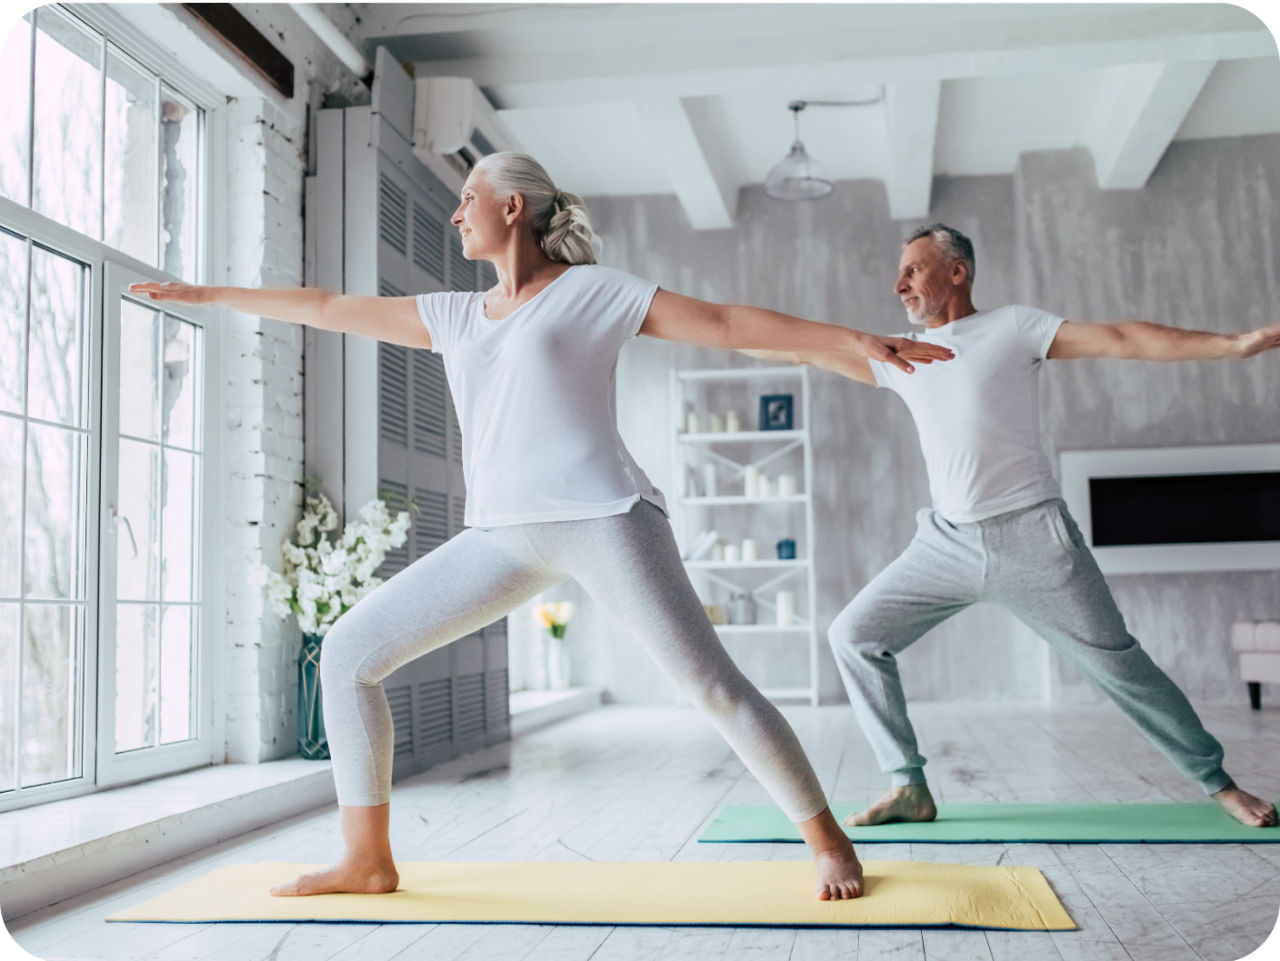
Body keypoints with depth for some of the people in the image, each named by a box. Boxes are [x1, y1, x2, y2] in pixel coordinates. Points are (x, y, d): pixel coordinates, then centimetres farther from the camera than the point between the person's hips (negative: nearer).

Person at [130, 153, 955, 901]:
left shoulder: (593, 290, 5)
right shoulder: (457, 316, 20)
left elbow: (726, 323, 0)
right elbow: (331, 308, 26)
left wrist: (855, 340, -6)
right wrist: (207, 294, 31)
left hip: (602, 517, -5)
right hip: (504, 537, 6)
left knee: (713, 685, -11)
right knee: (347, 655, 0)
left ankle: (829, 841, 7)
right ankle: (369, 859, 9)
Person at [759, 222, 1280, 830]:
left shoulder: (1012, 328, -1)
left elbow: (1118, 340, -7)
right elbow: (811, 351, 22)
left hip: (1032, 539, -5)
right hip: (947, 544, 5)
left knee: (1116, 663, -1)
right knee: (853, 635, -4)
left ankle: (1216, 782, 19)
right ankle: (909, 788, 3)